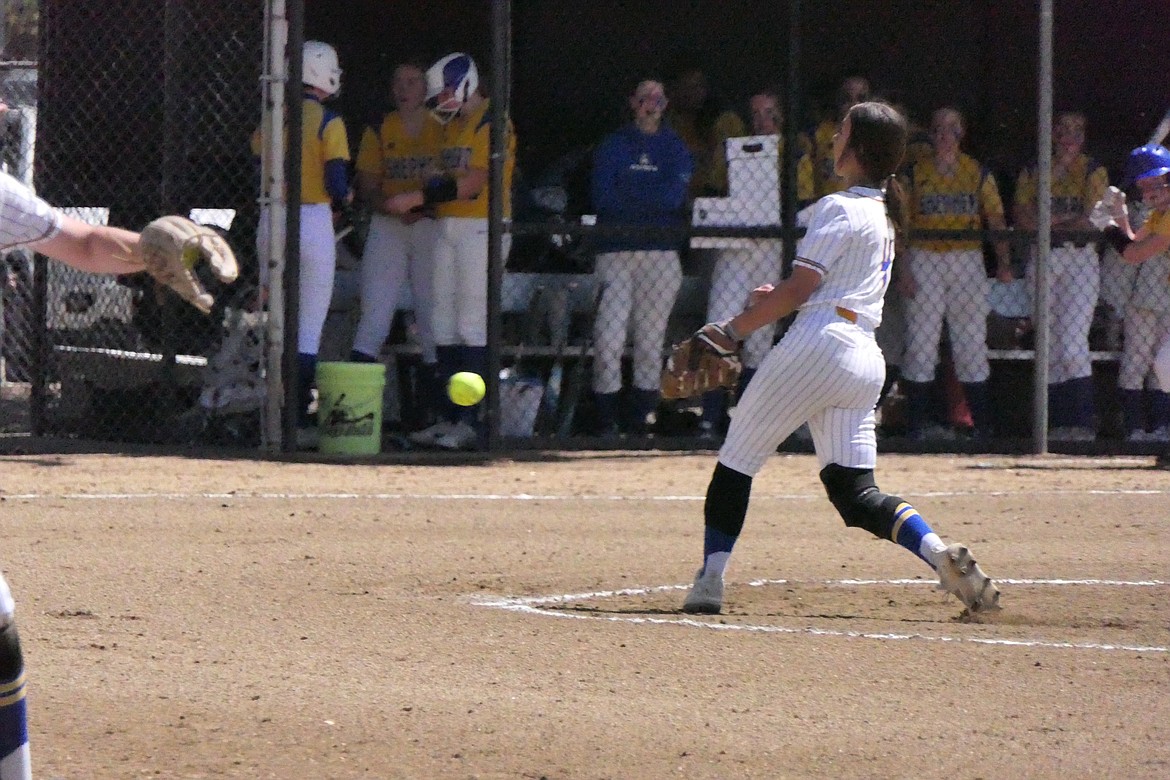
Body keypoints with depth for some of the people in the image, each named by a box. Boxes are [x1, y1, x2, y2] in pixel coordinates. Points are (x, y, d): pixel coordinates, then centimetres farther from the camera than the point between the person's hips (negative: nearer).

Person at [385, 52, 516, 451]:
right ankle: (450, 418, 12)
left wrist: (417, 197, -19)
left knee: (471, 325, -11)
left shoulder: (492, 123, -12)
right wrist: (415, 206, 2)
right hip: (448, 227, 10)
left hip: (481, 227, -10)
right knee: (444, 325, 8)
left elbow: (472, 183, -20)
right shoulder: (453, 125, 19)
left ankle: (470, 422, -12)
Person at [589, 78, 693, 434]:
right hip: (616, 250, -1)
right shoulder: (612, 145, 12)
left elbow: (674, 195, -4)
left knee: (651, 340, 0)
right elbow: (602, 197, -2)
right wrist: (652, 198, -6)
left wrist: (628, 195, -4)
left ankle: (641, 420, 4)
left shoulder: (676, 148, 13)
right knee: (609, 337, -12)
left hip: (661, 252, 1)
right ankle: (606, 419, -9)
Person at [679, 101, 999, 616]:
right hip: (866, 357, 8)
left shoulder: (838, 208, -7)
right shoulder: (884, 215, 20)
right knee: (854, 492, 4)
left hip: (819, 345, -8)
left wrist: (733, 330, -5)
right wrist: (783, 298, 19)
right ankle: (939, 553, -18)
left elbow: (798, 289, -12)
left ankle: (710, 580, -1)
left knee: (737, 458, 3)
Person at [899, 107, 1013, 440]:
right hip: (924, 260, 0)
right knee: (920, 342, -3)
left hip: (967, 261, 0)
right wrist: (903, 270, -6)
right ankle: (917, 423, 0)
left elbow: (996, 220, 6)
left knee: (972, 344, 1)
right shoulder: (915, 174, 7)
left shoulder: (978, 173, 9)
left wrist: (1004, 263, -6)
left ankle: (982, 425, 3)